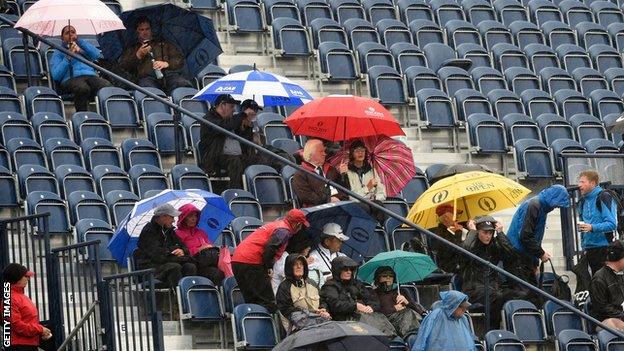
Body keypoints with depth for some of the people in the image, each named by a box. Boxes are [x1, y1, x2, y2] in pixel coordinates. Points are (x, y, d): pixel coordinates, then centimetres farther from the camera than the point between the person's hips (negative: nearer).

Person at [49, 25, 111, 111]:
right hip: (71, 78, -3)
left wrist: (79, 41, 14)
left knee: (106, 86, -34)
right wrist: (68, 58, 0)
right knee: (82, 88, -42)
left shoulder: (84, 49, 36)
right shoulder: (58, 53, 27)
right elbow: (56, 76, 8)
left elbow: (97, 55, 11)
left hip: (91, 76, 3)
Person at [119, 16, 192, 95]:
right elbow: (122, 67, 20)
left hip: (168, 73, 1)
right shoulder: (132, 49, 37)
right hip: (147, 76, -1)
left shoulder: (163, 43, 37)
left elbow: (180, 60, 25)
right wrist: (138, 55, 7)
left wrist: (166, 64, 3)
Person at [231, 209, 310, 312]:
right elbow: (270, 247, -21)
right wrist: (269, 267, -10)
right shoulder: (284, 231, -6)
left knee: (251, 300, 12)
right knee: (268, 303, -9)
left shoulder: (275, 225, 25)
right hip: (251, 262, -9)